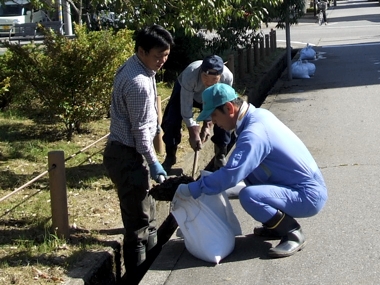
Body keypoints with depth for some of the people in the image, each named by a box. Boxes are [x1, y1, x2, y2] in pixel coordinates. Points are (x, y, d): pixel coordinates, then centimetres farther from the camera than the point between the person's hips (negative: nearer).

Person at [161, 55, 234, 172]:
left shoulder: (227, 77, -37)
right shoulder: (190, 74, -44)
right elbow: (186, 107, -36)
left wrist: (207, 125, -27)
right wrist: (193, 133, -36)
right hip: (184, 92, -2)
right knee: (170, 121, -15)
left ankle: (220, 157, 7)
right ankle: (170, 157, 7)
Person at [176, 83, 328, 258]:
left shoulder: (254, 134, -24)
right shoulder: (259, 114, 5)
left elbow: (230, 175, -30)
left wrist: (191, 190, -20)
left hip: (309, 197, -10)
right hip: (306, 184, 10)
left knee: (249, 196, -29)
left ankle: (292, 233, -6)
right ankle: (279, 225, 18)